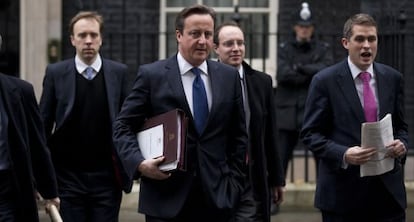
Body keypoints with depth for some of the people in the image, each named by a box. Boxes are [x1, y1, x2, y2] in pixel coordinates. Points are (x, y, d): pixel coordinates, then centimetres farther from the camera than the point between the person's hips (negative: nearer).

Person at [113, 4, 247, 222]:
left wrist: (233, 183, 6)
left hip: (216, 196, 3)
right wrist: (139, 163, -16)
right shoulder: (151, 75, -1)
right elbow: (123, 127, 0)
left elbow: (239, 135, 13)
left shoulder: (229, 76, 9)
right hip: (166, 197, -3)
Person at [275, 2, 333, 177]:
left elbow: (326, 69, -11)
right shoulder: (284, 49, 8)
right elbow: (283, 74, -9)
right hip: (289, 112, 0)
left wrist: (300, 68, -12)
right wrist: (312, 74, -9)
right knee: (280, 158, 1)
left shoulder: (323, 49, 8)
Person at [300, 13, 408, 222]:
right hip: (343, 192, -3)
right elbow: (310, 134, -4)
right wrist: (343, 155, -19)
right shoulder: (325, 81, -4)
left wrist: (401, 144, -6)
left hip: (388, 189, 3)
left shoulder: (393, 78, 8)